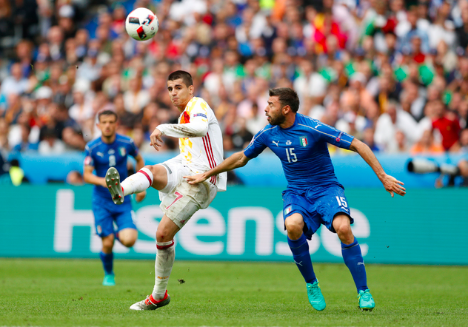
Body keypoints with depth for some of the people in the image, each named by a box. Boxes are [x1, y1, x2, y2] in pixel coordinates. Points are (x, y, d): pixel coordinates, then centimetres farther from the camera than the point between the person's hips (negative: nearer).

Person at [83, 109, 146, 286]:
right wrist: (102, 181, -30)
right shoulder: (92, 147, -9)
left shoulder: (127, 143, -6)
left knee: (128, 240, -16)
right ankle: (109, 275, 21)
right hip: (102, 200, -1)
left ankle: (120, 233, 22)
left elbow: (139, 159, 14)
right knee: (107, 244, -7)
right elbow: (87, 175, -10)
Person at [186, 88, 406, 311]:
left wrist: (383, 177, -19)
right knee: (293, 225, -32)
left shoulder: (313, 129, -17)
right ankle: (311, 284, -9)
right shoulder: (268, 134, 0)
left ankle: (363, 292, -17)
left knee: (343, 227, -32)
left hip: (326, 188, -3)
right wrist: (207, 174, 20)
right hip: (296, 193, 3)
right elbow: (241, 158, 18)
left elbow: (358, 146, -15)